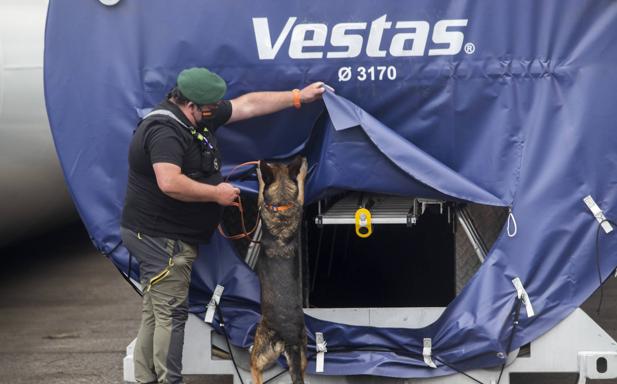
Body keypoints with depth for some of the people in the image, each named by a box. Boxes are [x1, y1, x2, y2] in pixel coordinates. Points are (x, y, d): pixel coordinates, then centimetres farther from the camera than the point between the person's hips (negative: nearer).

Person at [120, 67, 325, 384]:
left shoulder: (199, 118, 10)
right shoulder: (165, 131, -22)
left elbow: (249, 105, 17)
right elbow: (169, 183, -35)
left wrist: (298, 97, 17)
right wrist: (217, 194, -23)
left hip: (160, 238, 10)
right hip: (160, 237, -10)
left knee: (154, 314, 13)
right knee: (171, 313, -7)